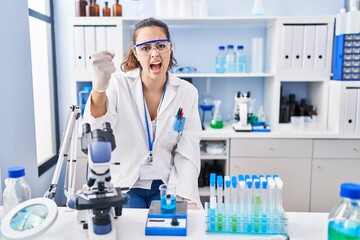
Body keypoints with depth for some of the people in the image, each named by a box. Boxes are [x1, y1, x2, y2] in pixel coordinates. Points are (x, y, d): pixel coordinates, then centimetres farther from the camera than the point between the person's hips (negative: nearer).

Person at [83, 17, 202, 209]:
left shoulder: (187, 92, -3)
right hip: (125, 185, -1)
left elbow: (187, 154, -3)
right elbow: (96, 130, -25)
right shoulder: (119, 84, -8)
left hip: (166, 185, 2)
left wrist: (186, 198, -16)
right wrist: (100, 85, -44)